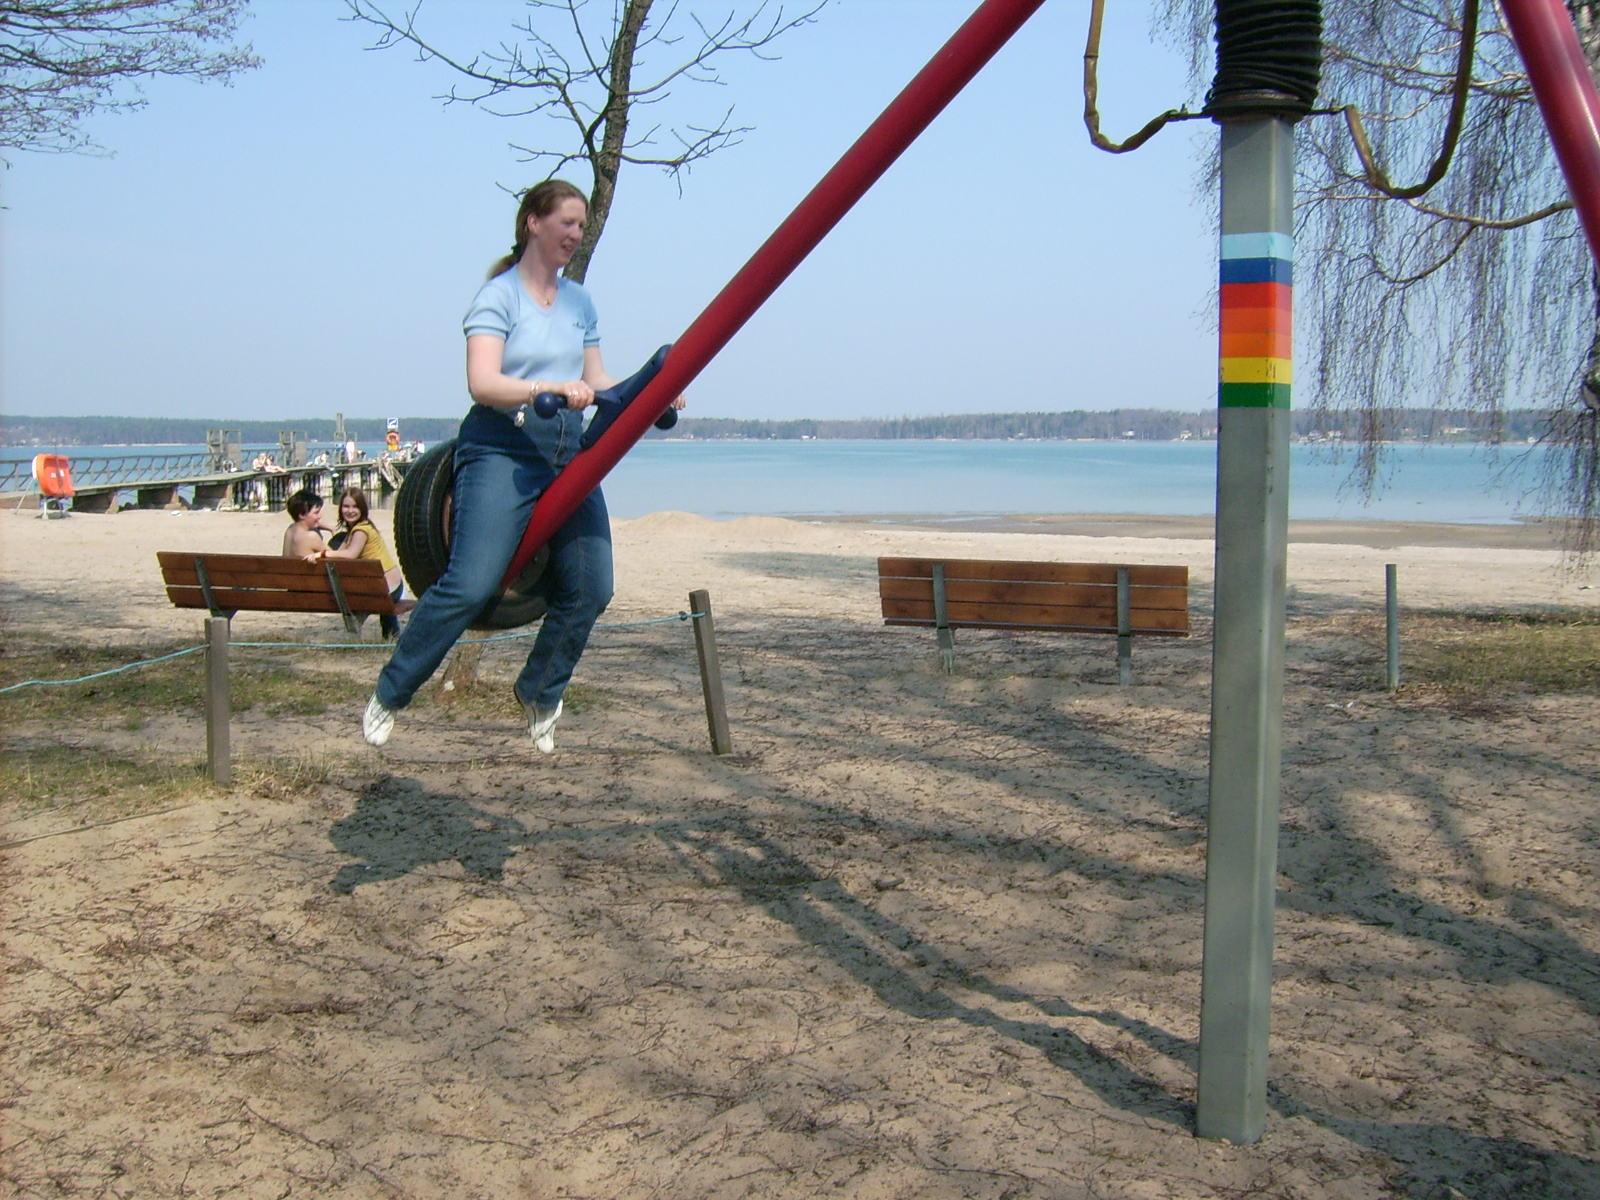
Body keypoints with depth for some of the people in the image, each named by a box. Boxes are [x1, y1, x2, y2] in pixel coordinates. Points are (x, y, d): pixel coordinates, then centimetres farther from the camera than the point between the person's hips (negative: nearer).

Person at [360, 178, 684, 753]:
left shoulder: (579, 302, 17)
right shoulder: (497, 296, -3)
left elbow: (595, 381, 19)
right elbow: (482, 384, -15)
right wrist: (552, 388, -27)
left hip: (568, 452, 7)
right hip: (503, 447, -6)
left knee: (589, 589, -1)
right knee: (468, 586, -17)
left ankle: (539, 694, 21)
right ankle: (388, 695, 0)